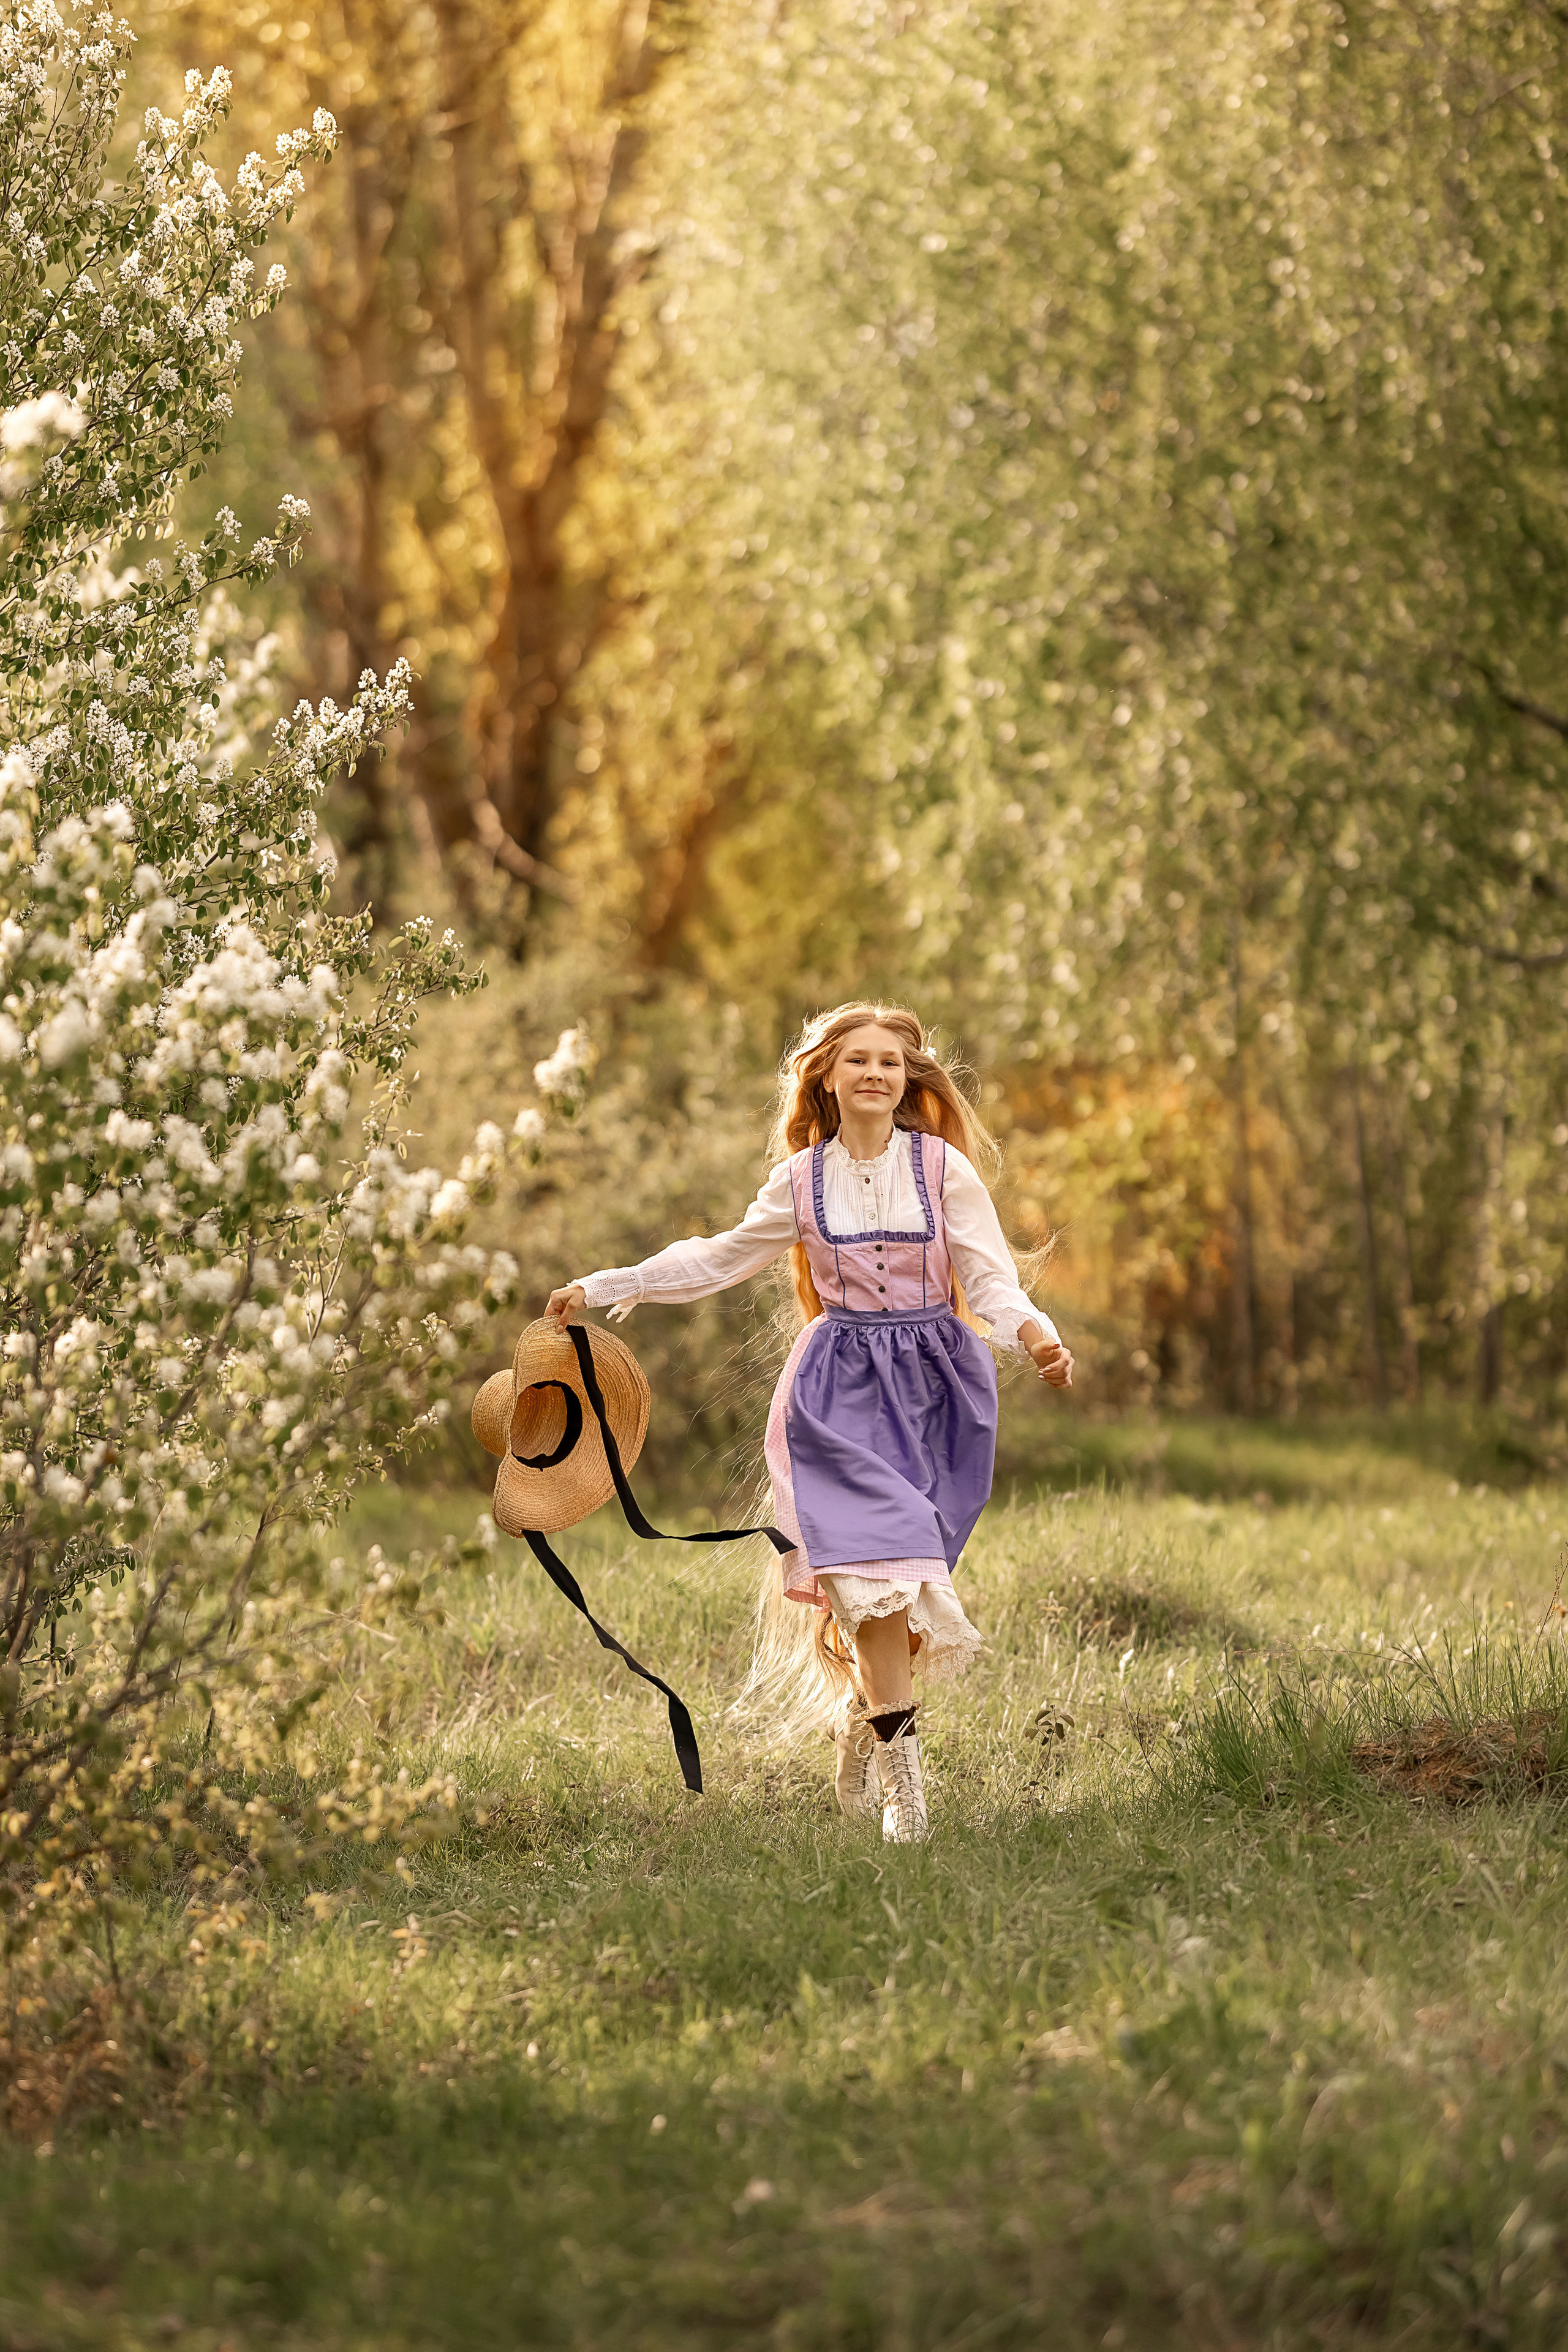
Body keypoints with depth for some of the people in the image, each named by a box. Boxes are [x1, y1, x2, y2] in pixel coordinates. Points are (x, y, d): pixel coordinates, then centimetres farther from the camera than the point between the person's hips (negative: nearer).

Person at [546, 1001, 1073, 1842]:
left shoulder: (942, 1167, 0)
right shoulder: (803, 1179, 5)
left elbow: (989, 1280, -3)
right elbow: (722, 1258, 16)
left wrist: (1032, 1333, -24)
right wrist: (604, 1287, 15)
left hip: (932, 1385, 0)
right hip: (842, 1386, 0)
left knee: (873, 1578, -3)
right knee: (873, 1550, -18)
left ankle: (863, 1718, 23)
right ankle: (900, 1763, -18)